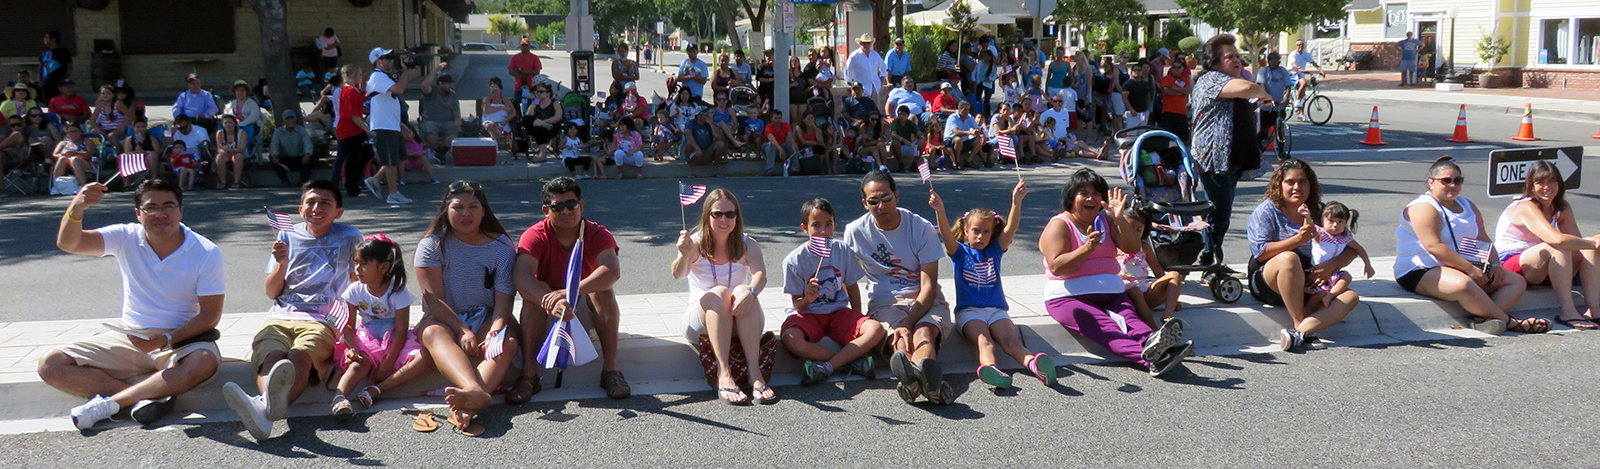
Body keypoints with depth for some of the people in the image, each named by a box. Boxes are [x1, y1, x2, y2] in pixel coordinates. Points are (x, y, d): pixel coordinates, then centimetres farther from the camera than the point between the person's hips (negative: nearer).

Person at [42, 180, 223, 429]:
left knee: (204, 362, -38)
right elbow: (68, 243, -18)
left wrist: (167, 340, -24)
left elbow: (210, 313, -11)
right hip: (129, 336, 3)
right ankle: (145, 397, -25)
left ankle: (109, 402, -26)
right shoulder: (126, 239, -3)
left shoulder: (206, 253, -10)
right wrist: (76, 209, -39)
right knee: (51, 365, -13)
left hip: (183, 337, -3)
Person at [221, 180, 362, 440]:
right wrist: (281, 263, 0)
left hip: (321, 321, -3)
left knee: (300, 356, -39)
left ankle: (266, 405, -71)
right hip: (280, 316, 3)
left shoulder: (349, 237, 14)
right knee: (271, 357, -34)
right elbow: (272, 293, 20)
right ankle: (269, 404, -68)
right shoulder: (288, 236, 20)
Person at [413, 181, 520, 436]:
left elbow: (504, 299, -8)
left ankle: (466, 406, -61)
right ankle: (475, 391, -66)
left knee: (508, 342, -33)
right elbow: (433, 297, -10)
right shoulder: (432, 244, -1)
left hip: (487, 320, 1)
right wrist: (463, 331, -24)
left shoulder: (501, 246, 0)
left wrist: (494, 331, -29)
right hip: (444, 319, 0)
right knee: (433, 332, -36)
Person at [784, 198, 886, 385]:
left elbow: (852, 287, 11)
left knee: (876, 329, -24)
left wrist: (858, 320, 3)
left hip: (838, 313, 3)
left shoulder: (843, 251, -2)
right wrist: (807, 299, -32)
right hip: (807, 314, -2)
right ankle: (853, 360, -23)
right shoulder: (794, 260, -11)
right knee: (790, 339, -36)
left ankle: (827, 366, -24)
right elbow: (798, 306, -9)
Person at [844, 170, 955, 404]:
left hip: (925, 300, 0)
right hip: (884, 302, 0)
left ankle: (911, 380, -71)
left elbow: (928, 287, -10)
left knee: (923, 333, -37)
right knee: (902, 342, -35)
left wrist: (908, 323, -26)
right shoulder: (855, 232, 1)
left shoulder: (922, 228, -5)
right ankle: (929, 382, -70)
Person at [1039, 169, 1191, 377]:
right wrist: (1087, 248, -24)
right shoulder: (1059, 225, 2)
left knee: (1130, 319, -29)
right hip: (1069, 297, -5)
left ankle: (1152, 342, -61)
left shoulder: (1106, 221, 20)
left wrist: (1119, 220, -8)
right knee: (1107, 329, -33)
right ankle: (1151, 359, -59)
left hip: (1111, 293, 6)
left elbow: (1132, 247, 7)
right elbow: (1056, 267, -12)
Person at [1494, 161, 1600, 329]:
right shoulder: (1527, 208, -19)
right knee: (1559, 248, -31)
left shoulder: (1562, 208, 8)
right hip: (1509, 265, -8)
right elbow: (1557, 239, -33)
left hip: (1541, 270, 8)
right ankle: (1567, 312, -33)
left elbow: (1577, 241, -1)